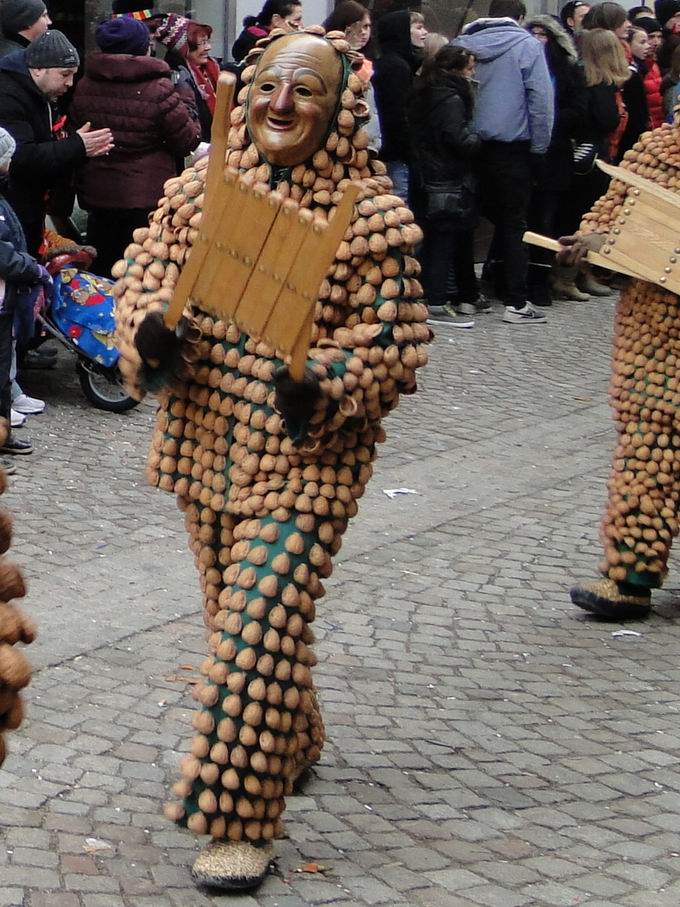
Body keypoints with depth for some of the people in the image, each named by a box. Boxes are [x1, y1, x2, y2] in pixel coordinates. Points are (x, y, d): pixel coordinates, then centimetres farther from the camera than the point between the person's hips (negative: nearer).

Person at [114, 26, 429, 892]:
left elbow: (392, 337, -10)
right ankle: (292, 741, 43)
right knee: (235, 610, 18)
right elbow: (141, 274, 7)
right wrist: (148, 329, -16)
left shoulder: (373, 213, -10)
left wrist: (324, 385, -28)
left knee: (260, 623, -11)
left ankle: (239, 820, -2)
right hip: (204, 440, 6)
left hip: (307, 455, -5)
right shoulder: (200, 187, 3)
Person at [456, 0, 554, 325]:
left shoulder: (463, 43, 5)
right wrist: (539, 147, -3)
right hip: (512, 145, -4)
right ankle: (516, 302, -3)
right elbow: (541, 99, -11)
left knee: (492, 217, 16)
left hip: (473, 148, 4)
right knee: (515, 224, 0)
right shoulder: (527, 45, -6)